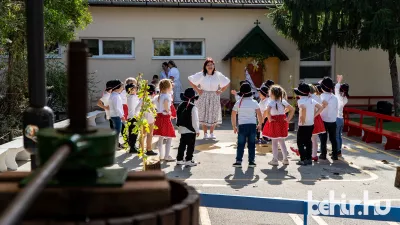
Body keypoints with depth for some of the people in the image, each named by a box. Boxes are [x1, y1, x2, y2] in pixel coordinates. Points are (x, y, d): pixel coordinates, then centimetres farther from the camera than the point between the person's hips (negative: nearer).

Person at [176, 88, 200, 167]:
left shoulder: (181, 105, 5)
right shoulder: (193, 107, -17)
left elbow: (178, 117, 12)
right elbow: (195, 120, -16)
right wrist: (197, 130, -8)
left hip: (182, 129, 7)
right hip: (190, 130, -7)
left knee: (182, 144, 14)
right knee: (190, 145, 2)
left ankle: (179, 159, 19)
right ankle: (188, 160, 5)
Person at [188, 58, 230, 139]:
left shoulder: (218, 75, -1)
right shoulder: (201, 75, -6)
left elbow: (227, 82, 11)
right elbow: (191, 80, 1)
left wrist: (221, 91, 1)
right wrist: (197, 90, -3)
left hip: (214, 98, 2)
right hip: (204, 97, -1)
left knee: (214, 115, 4)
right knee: (204, 115, 1)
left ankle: (211, 133, 17)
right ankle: (205, 133, 12)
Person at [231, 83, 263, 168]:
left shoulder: (238, 103, 3)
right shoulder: (254, 102, 2)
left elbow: (233, 115, 4)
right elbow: (259, 115, -1)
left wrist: (234, 126, 13)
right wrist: (260, 124, 12)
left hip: (242, 125, -1)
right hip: (253, 125, 1)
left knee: (240, 144, 4)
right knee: (251, 144, 8)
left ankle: (238, 161, 0)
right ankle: (251, 161, 9)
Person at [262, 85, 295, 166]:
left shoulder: (271, 102, -13)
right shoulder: (283, 101, 3)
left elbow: (267, 111, -31)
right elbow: (292, 109, 4)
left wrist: (269, 119, -17)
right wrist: (288, 119, 4)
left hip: (274, 122, -5)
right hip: (282, 123, 5)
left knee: (274, 142, 4)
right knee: (282, 141, 16)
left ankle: (275, 160, 8)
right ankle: (285, 159, 19)